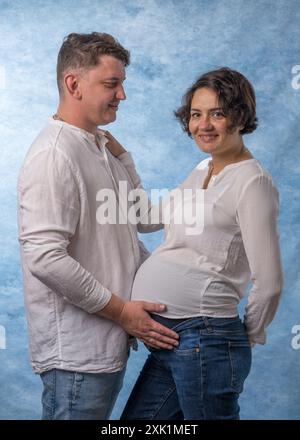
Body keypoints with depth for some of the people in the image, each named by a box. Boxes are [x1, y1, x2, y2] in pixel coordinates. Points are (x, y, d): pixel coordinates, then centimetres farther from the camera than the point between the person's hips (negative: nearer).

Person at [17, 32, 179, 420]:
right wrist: (121, 310, -18)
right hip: (75, 355, -9)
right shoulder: (54, 154, -17)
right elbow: (45, 258, -25)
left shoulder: (107, 150, 12)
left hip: (108, 345, 9)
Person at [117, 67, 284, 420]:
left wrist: (249, 336, -3)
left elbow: (268, 282, -15)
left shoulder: (252, 182, -14)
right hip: (169, 338, 9)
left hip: (205, 338, -9)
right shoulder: (201, 171, 13)